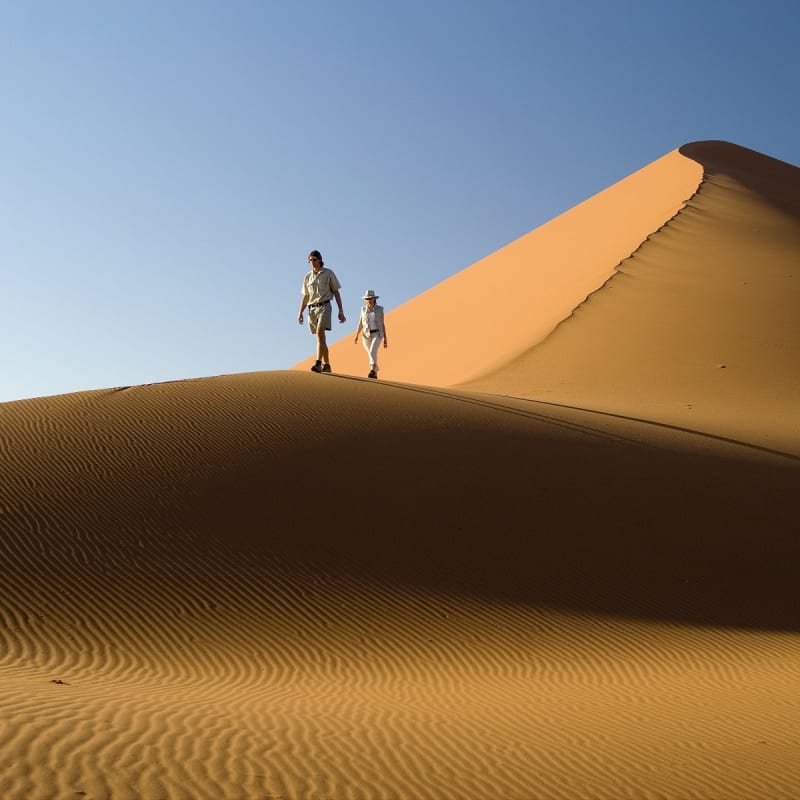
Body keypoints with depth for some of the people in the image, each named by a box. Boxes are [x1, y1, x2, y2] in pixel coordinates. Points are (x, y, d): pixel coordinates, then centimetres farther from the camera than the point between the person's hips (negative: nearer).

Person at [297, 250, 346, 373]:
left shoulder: (328, 273, 3)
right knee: (321, 337, 9)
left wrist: (341, 311, -2)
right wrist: (300, 313, 7)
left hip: (324, 306, -5)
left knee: (320, 333, -24)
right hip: (312, 309, 5)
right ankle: (326, 365, 19)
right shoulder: (308, 276, 13)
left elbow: (336, 293, 3)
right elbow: (305, 297, 17)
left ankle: (318, 363, -34)